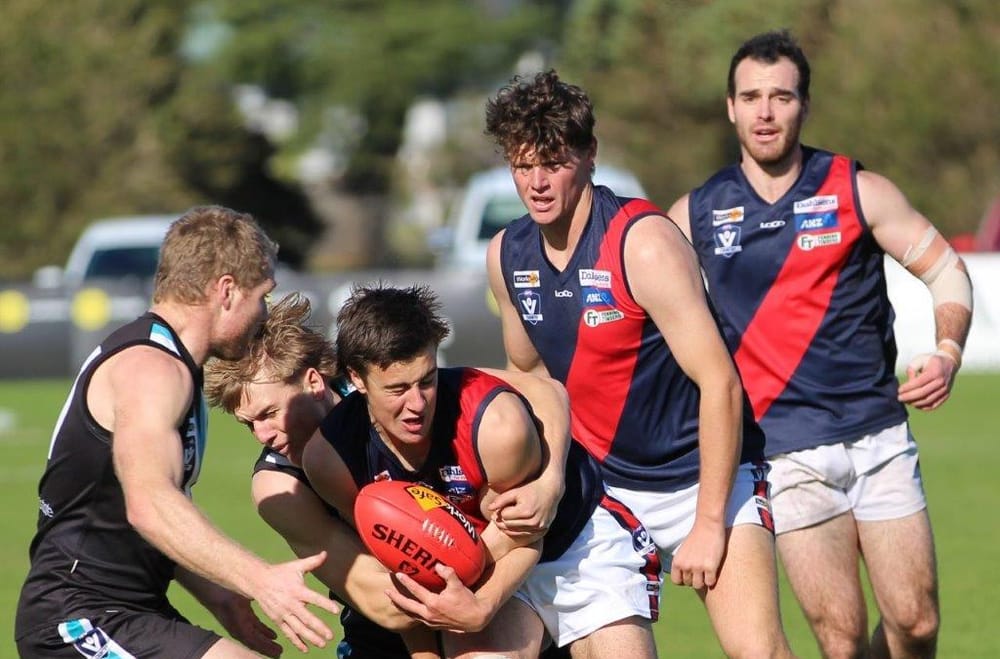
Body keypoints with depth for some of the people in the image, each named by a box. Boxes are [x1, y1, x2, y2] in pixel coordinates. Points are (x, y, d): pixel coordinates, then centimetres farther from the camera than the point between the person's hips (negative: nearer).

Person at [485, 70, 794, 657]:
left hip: (705, 477, -6)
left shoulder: (644, 243, -20)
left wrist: (709, 523, -21)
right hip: (603, 487, 6)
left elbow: (719, 383, -21)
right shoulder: (506, 256, 0)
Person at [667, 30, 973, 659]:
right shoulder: (696, 214, 5)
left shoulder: (859, 191, 2)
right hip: (787, 451, -1)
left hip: (880, 436, 1)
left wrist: (948, 352, -9)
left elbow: (946, 267, 8)